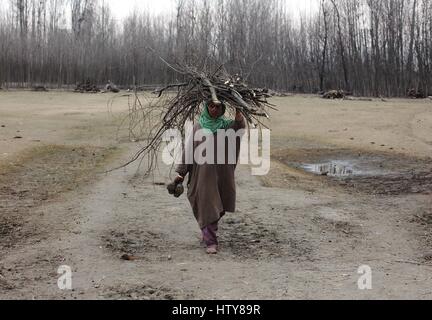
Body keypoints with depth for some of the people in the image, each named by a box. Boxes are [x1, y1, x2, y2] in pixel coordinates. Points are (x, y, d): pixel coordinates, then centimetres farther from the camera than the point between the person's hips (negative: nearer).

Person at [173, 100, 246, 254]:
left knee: (219, 208, 13)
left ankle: (208, 234, 38)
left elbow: (240, 126, -20)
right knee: (207, 207, -4)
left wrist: (238, 114, -37)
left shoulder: (227, 126, 3)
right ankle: (211, 242, 1)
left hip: (222, 174, 2)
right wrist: (181, 173, -2)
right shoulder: (198, 127, 2)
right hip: (203, 175, -2)